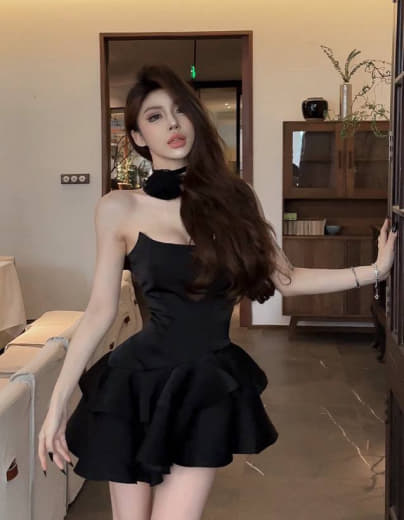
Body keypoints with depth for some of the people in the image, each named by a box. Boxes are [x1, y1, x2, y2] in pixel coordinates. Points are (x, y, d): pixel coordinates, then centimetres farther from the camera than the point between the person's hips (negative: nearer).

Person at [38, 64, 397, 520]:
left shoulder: (230, 197, 3)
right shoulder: (119, 209, -6)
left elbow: (285, 278, 5)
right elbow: (100, 311, -3)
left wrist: (375, 270, 3)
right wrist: (57, 404, -4)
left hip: (208, 388, 2)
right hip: (138, 385, -1)